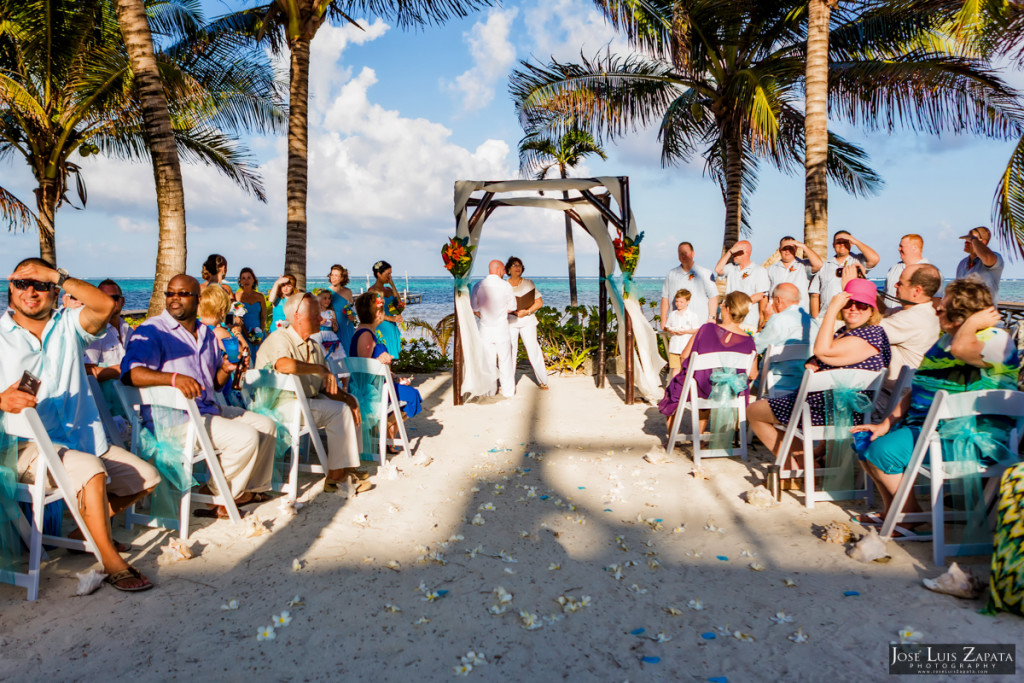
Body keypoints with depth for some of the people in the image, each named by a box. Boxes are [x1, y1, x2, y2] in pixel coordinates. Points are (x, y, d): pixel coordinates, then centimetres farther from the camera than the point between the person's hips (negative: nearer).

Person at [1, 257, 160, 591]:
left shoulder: (67, 325, 11)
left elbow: (105, 306, -11)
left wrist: (57, 275, -14)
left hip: (83, 439, 5)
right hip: (27, 447, -5)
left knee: (147, 478, 0)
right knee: (91, 471, -31)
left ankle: (86, 529, 17)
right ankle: (112, 563, -20)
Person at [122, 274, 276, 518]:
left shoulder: (206, 334, 17)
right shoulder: (151, 331, -8)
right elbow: (130, 372, -25)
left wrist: (225, 370, 0)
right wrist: (173, 378, -39)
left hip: (208, 409, 9)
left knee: (266, 426, 9)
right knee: (245, 436, -23)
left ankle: (254, 489, 22)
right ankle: (221, 498, -2)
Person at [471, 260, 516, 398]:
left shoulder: (478, 286, -3)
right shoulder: (506, 286, -10)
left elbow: (474, 309, 4)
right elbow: (512, 308, -1)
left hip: (485, 329, 2)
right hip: (502, 329, -2)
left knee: (489, 361, 12)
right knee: (505, 361, 10)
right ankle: (508, 390, 20)